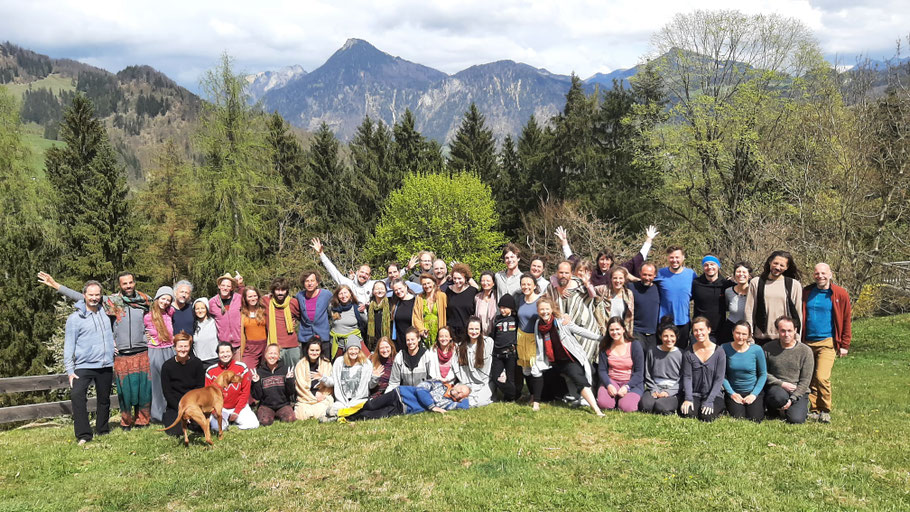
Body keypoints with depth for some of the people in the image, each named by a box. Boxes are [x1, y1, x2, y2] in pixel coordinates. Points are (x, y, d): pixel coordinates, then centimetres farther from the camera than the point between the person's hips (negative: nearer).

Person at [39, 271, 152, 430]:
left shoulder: (145, 300, 4)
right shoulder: (112, 301, 0)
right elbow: (81, 297, 0)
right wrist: (56, 285, -3)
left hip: (142, 353, 1)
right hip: (121, 356, -1)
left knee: (144, 388, 2)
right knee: (124, 390, 4)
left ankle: (142, 421, 17)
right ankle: (126, 422, 22)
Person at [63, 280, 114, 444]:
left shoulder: (105, 312, 9)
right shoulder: (75, 318, -4)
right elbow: (69, 345, -3)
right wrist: (70, 370, -8)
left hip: (106, 365, 4)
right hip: (84, 365, -4)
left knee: (104, 399, 12)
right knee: (77, 395, -22)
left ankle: (102, 430, 28)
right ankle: (83, 434, -17)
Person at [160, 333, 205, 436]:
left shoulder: (197, 363, -5)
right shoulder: (167, 366, -8)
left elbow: (200, 388, -1)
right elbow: (166, 392, -5)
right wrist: (180, 408, -13)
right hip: (175, 404, -1)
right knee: (176, 432, -18)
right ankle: (167, 417, 15)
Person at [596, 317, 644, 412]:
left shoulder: (634, 345, -5)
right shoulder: (605, 346, 2)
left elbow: (639, 372, -6)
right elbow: (602, 370, 0)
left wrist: (627, 387, -20)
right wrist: (609, 385, -18)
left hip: (632, 382, -2)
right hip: (611, 381, 2)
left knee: (626, 407, -27)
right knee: (603, 404, -26)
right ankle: (617, 397, 8)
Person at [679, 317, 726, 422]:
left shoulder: (719, 352, -5)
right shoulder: (688, 353, 0)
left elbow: (719, 379, -7)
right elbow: (687, 377, -1)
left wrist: (709, 401, -15)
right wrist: (688, 399, -15)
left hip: (714, 394, -1)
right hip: (694, 394, 1)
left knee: (707, 417, -25)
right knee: (686, 414, -26)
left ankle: (718, 409, 9)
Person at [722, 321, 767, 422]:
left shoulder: (757, 350, -9)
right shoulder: (725, 348, -9)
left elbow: (763, 374, 0)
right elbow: (722, 374, -3)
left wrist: (754, 394, -8)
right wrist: (731, 393, -9)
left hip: (754, 391, 0)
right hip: (733, 392, 0)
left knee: (755, 419, -15)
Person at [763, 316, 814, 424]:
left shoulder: (805, 351, -2)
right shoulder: (768, 348, -1)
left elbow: (805, 381, -3)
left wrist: (792, 400, -14)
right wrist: (781, 384, -12)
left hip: (798, 392, 1)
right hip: (776, 388, -1)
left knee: (796, 419, -22)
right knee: (780, 396, -36)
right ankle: (775, 410, 0)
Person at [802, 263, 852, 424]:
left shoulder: (840, 294, -1)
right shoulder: (806, 293, 7)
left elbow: (847, 321, 2)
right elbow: (798, 317, 13)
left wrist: (844, 345, 0)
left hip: (827, 342, -3)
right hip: (807, 342, 4)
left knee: (822, 377, -14)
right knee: (810, 379, 7)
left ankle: (825, 411, 2)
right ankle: (814, 410, 18)